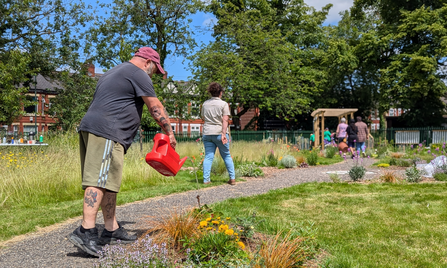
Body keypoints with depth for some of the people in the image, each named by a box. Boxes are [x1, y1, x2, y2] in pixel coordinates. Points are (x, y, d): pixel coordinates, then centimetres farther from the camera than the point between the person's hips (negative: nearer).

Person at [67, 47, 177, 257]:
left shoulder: (113, 73, 30)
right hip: (106, 132, -10)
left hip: (89, 129, 10)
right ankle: (86, 231, -22)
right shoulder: (139, 74, 0)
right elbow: (155, 107, -2)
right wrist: (169, 133, 7)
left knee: (108, 182, 10)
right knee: (100, 181, -16)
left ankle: (112, 230, 15)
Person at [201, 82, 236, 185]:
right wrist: (223, 134, -15)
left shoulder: (205, 104, 9)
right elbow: (225, 120, -12)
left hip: (207, 133, 3)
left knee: (208, 156, 5)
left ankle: (206, 179, 1)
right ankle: (232, 178, 11)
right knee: (227, 156, 9)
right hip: (219, 133, -3)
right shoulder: (223, 104, -4)